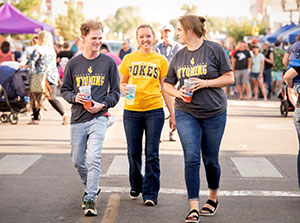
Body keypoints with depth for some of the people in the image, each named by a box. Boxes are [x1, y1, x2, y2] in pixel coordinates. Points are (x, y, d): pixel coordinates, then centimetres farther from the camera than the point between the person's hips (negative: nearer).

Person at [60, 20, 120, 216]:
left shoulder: (108, 62, 1)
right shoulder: (73, 63, 5)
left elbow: (115, 92, 6)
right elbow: (64, 90, 12)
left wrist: (102, 104, -10)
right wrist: (75, 97, -9)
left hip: (99, 117, -3)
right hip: (78, 119, 3)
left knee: (93, 158, -17)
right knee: (78, 161, 11)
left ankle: (90, 199, -11)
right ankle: (90, 189, 35)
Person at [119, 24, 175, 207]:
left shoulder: (161, 60, 6)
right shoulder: (129, 59, 8)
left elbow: (165, 89, 8)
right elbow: (122, 82, 16)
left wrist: (172, 114, 4)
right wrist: (123, 89, -8)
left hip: (154, 110, -1)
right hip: (132, 110, 1)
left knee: (152, 153, -3)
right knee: (133, 152, 7)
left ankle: (150, 193, 3)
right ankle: (136, 186, 30)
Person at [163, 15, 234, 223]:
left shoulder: (214, 49, -4)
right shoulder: (179, 56, 8)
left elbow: (229, 77, -4)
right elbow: (167, 83, 15)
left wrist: (206, 83, -16)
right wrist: (177, 92, -7)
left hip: (214, 112, -2)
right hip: (186, 113, 2)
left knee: (211, 159, 8)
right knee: (191, 158, -9)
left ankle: (213, 198, 33)